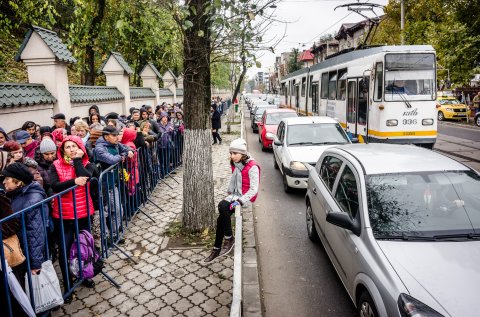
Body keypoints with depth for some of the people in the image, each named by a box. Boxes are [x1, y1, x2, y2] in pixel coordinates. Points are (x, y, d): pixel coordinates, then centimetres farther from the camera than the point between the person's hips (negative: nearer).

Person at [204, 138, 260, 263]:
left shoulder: (252, 167, -16)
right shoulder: (236, 165, 7)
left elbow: (254, 189, -17)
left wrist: (240, 201, -22)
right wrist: (230, 193, 12)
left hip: (246, 197, -7)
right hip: (235, 195, 7)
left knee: (222, 206, -28)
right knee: (221, 218, -11)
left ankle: (229, 238, -14)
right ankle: (217, 249, 1)